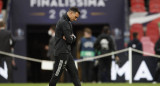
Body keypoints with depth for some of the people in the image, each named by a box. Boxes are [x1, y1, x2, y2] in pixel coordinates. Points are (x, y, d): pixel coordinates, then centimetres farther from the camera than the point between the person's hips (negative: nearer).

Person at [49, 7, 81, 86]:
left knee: (73, 72, 10)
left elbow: (73, 38, 16)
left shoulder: (68, 22, 16)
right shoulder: (64, 22, -17)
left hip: (67, 52, 10)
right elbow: (69, 40, -20)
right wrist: (71, 38, 1)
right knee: (56, 74, -6)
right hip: (61, 52, -10)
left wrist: (72, 37, -4)